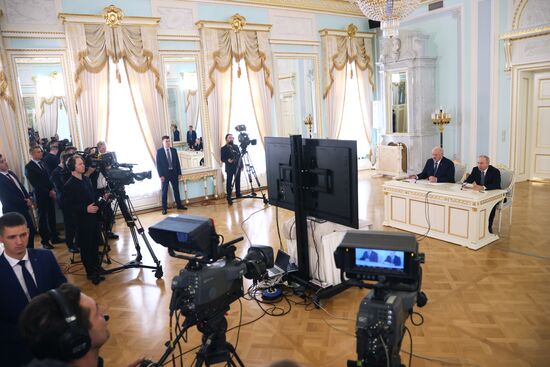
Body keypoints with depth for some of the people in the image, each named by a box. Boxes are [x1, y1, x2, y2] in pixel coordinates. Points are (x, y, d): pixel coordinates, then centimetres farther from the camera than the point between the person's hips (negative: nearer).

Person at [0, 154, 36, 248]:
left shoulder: (11, 173, 7)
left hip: (23, 209, 8)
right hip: (13, 212, -8)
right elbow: (9, 198, -21)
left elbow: (21, 187, 12)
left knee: (31, 231, 16)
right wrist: (25, 203, -11)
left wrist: (28, 198, -5)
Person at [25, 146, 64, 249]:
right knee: (43, 218, 4)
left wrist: (52, 190, -4)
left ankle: (54, 237, 23)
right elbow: (35, 184, -13)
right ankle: (45, 241, 14)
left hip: (49, 194, 6)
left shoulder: (42, 163, 10)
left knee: (52, 216, 12)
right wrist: (48, 192, -12)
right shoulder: (29, 167, -9)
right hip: (41, 195, -6)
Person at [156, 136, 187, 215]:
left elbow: (177, 162, 9)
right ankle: (164, 208, 7)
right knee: (164, 191, 2)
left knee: (176, 189, 11)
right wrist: (161, 175, -12)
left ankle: (179, 205, 23)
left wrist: (179, 173, 3)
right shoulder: (159, 151, -3)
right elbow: (158, 164, -5)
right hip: (165, 173, -3)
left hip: (174, 172, 3)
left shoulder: (174, 150, 7)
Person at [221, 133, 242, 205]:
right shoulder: (223, 148, -1)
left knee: (237, 181, 11)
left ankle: (238, 194, 24)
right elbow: (222, 159, -4)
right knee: (229, 182, -6)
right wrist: (227, 160, -23)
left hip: (237, 166, 4)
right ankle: (229, 197, -4)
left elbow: (239, 155, 14)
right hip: (229, 168, -4)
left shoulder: (236, 146, 12)